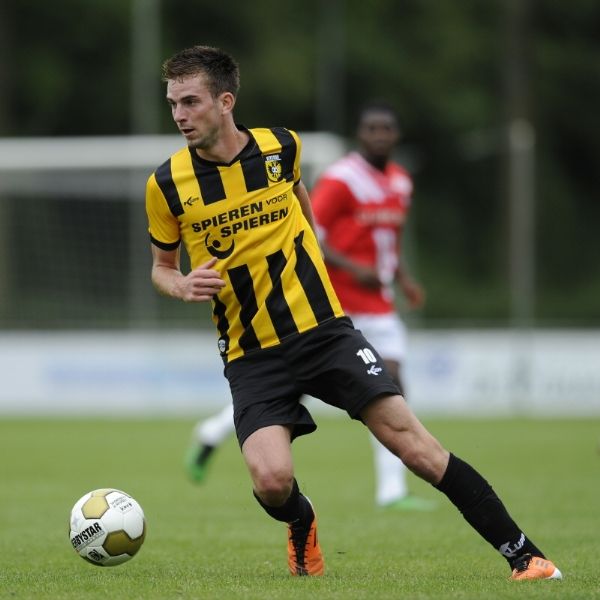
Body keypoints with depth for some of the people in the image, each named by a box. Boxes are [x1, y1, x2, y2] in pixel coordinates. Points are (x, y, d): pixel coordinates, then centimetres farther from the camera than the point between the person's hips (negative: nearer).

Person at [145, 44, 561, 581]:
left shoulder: (281, 146, -1)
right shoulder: (168, 183, -6)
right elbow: (162, 265, 9)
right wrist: (183, 286, -13)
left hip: (324, 330, 1)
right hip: (251, 353, -1)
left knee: (416, 446, -9)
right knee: (271, 480, -23)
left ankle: (523, 554, -1)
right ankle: (301, 525, 15)